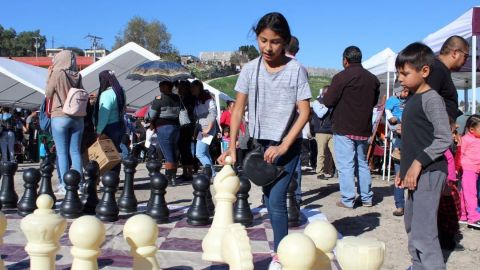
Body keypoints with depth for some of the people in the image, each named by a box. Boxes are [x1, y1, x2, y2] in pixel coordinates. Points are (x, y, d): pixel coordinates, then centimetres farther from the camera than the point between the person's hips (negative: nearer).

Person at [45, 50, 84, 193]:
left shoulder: (57, 73, -7)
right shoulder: (77, 76, 3)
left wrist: (49, 76, 8)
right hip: (77, 118, 4)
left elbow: (48, 94, 2)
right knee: (75, 152, 7)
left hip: (60, 117, -4)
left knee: (62, 152, 1)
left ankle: (65, 185, 1)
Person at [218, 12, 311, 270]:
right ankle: (282, 249, 27)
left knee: (276, 200, -9)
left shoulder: (296, 70, -11)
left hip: (287, 145, -4)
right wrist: (231, 146, -10)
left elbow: (304, 112, -11)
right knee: (269, 198, 12)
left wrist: (283, 146, -18)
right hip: (259, 143, 4)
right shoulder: (250, 69, -3)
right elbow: (238, 109, -2)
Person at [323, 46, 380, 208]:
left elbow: (328, 101, -13)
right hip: (364, 129, 6)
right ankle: (367, 198, 21)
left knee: (346, 165, -1)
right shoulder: (372, 79, 8)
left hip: (344, 129, -6)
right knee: (363, 163, 17)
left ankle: (348, 200, 0)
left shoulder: (341, 77, -13)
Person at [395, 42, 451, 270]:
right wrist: (403, 169, 18)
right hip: (416, 173, 10)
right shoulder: (413, 99, 15)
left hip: (429, 172, -10)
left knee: (423, 232, -13)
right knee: (411, 225, 19)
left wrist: (418, 163, -20)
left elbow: (444, 139, -19)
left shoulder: (432, 99, -13)